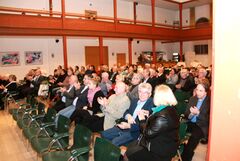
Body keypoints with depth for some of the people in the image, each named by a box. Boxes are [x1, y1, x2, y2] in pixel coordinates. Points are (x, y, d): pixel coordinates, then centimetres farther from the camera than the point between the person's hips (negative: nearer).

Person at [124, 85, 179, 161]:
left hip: (161, 151, -9)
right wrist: (148, 115, 2)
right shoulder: (168, 109, 0)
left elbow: (148, 133, -21)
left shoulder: (163, 116, -32)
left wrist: (142, 120, -7)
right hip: (161, 144, 10)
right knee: (129, 147, 12)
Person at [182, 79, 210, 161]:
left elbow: (208, 120, -10)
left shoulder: (210, 101, -6)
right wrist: (190, 114, -15)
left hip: (202, 126, -4)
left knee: (195, 135, -34)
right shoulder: (192, 98, 9)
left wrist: (198, 113, -24)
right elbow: (186, 114, 9)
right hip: (191, 123, 5)